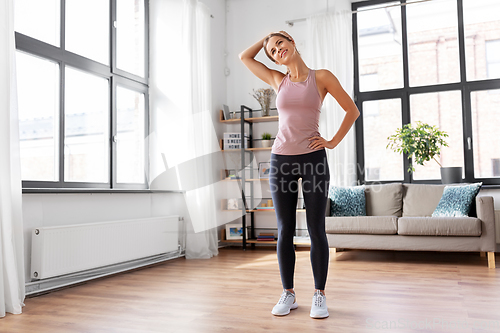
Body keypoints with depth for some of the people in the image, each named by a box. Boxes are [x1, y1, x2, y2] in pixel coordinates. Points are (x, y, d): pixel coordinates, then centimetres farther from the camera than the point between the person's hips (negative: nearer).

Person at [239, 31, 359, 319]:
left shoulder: (321, 77, 3)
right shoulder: (278, 81, 12)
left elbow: (352, 110, 6)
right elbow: (245, 57, 21)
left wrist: (334, 142, 0)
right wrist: (266, 38, 21)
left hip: (313, 158, -3)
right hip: (281, 159, 3)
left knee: (316, 230, 1)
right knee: (285, 231, 5)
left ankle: (320, 295, 13)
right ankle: (288, 295, 16)